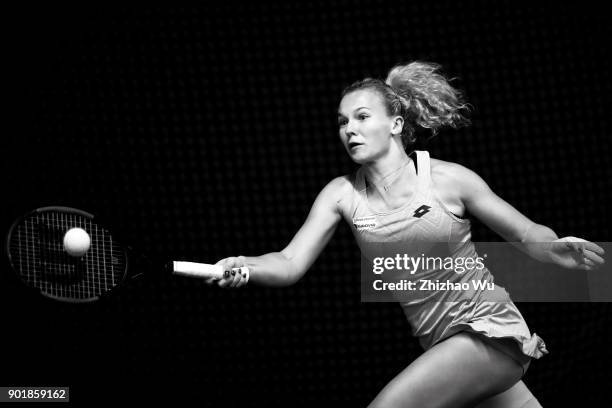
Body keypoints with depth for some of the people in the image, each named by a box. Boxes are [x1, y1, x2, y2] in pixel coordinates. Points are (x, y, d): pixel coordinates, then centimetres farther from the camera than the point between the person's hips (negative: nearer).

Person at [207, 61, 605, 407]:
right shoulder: (342, 194, 0)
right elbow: (291, 263, -8)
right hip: (442, 346, 5)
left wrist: (557, 250, -25)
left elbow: (527, 233, -2)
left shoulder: (448, 179, -9)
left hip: (489, 330, -5)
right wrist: (243, 266, -29)